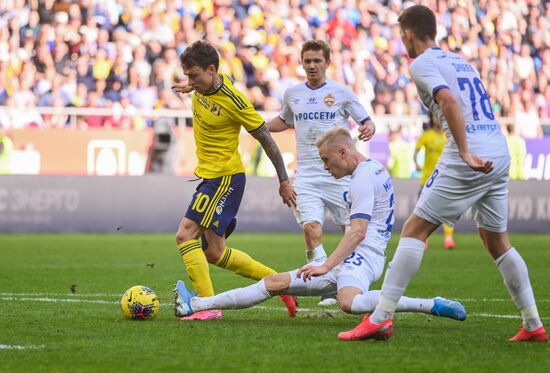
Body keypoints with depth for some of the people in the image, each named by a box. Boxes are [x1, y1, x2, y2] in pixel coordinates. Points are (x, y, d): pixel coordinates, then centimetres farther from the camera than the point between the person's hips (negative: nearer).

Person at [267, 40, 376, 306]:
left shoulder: (341, 93, 1)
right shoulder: (292, 94, 11)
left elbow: (366, 122, 4)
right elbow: (285, 121, 30)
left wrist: (368, 129, -18)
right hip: (306, 176, 2)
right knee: (311, 228, -17)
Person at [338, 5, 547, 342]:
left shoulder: (422, 64, -1)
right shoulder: (461, 62, 24)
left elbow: (450, 102, -19)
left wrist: (466, 154, -24)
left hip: (471, 159, -8)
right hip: (500, 156, 8)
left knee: (415, 230, -4)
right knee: (497, 241, 18)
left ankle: (381, 318, -10)